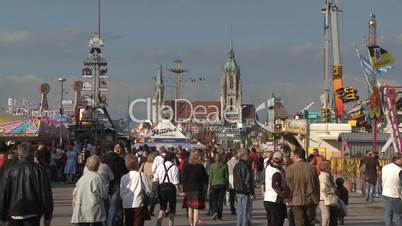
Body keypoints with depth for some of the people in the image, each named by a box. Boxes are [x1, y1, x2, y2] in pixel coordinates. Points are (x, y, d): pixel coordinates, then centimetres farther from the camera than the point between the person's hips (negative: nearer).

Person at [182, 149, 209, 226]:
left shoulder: (186, 166, 0)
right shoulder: (200, 167, -10)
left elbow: (183, 178, 2)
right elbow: (205, 179, -3)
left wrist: (184, 189, 7)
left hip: (188, 189, 4)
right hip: (198, 189, -4)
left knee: (190, 207, 16)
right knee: (196, 208, -3)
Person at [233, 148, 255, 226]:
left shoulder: (236, 166, 11)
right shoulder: (245, 166, -17)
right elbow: (248, 180, -19)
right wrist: (252, 193, -15)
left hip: (238, 191, 9)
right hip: (245, 192, -9)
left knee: (240, 212, 15)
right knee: (246, 212, -4)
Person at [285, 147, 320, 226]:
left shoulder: (290, 169, -7)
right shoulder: (312, 167, 2)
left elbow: (287, 186, -3)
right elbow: (317, 185, 9)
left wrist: (289, 200, 10)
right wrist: (316, 200, 18)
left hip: (296, 202, -3)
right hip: (310, 201, 3)